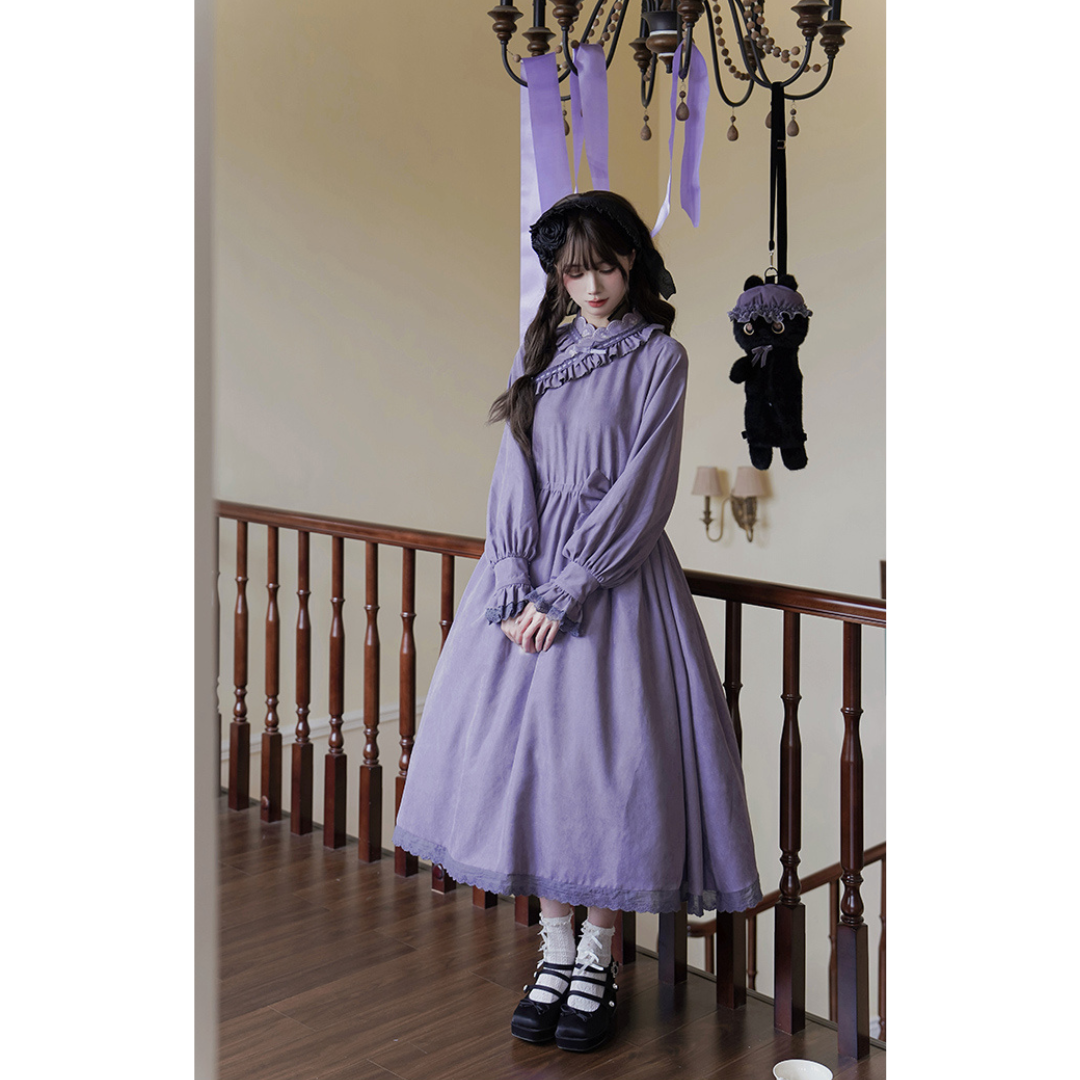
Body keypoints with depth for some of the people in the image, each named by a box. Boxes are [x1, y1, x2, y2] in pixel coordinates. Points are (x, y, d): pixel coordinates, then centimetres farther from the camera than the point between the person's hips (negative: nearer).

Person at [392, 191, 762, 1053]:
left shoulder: (659, 357, -1)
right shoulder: (541, 350, 12)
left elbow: (642, 491, -9)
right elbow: (516, 470, 5)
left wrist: (564, 593, -14)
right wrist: (513, 589, -8)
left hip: (614, 574, -4)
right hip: (527, 573, 4)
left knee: (609, 759, -4)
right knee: (525, 754, 3)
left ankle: (599, 956, 13)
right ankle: (555, 950, 16)